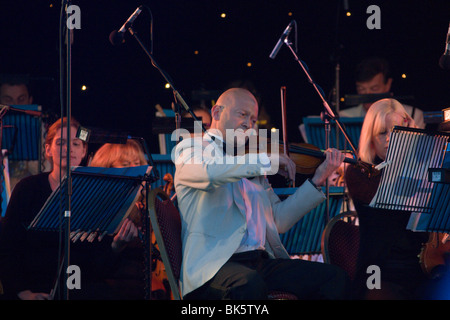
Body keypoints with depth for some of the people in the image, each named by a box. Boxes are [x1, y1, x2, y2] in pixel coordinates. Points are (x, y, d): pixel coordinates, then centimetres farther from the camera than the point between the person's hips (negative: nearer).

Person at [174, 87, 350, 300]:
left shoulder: (252, 165, 25)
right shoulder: (191, 148, 6)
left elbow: (279, 220, 16)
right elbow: (211, 171, -21)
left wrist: (317, 180, 9)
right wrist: (268, 161, -15)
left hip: (261, 262, 7)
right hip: (214, 264, -7)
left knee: (335, 279, -8)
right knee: (250, 283, -40)